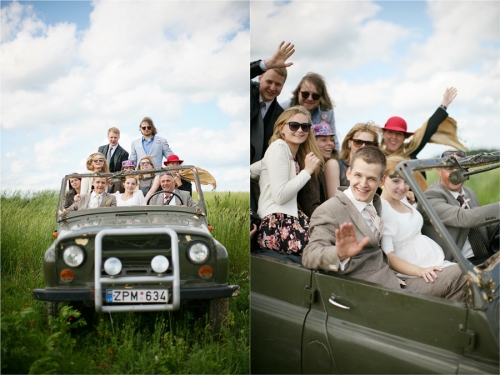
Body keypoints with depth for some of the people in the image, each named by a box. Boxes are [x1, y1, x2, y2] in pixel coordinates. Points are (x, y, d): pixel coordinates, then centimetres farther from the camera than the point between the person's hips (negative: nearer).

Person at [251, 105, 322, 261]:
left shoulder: (294, 156, 20)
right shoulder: (278, 148, -5)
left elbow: (251, 169, 21)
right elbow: (280, 196, -14)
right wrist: (307, 171, -9)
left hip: (288, 221, 9)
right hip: (276, 228, -9)